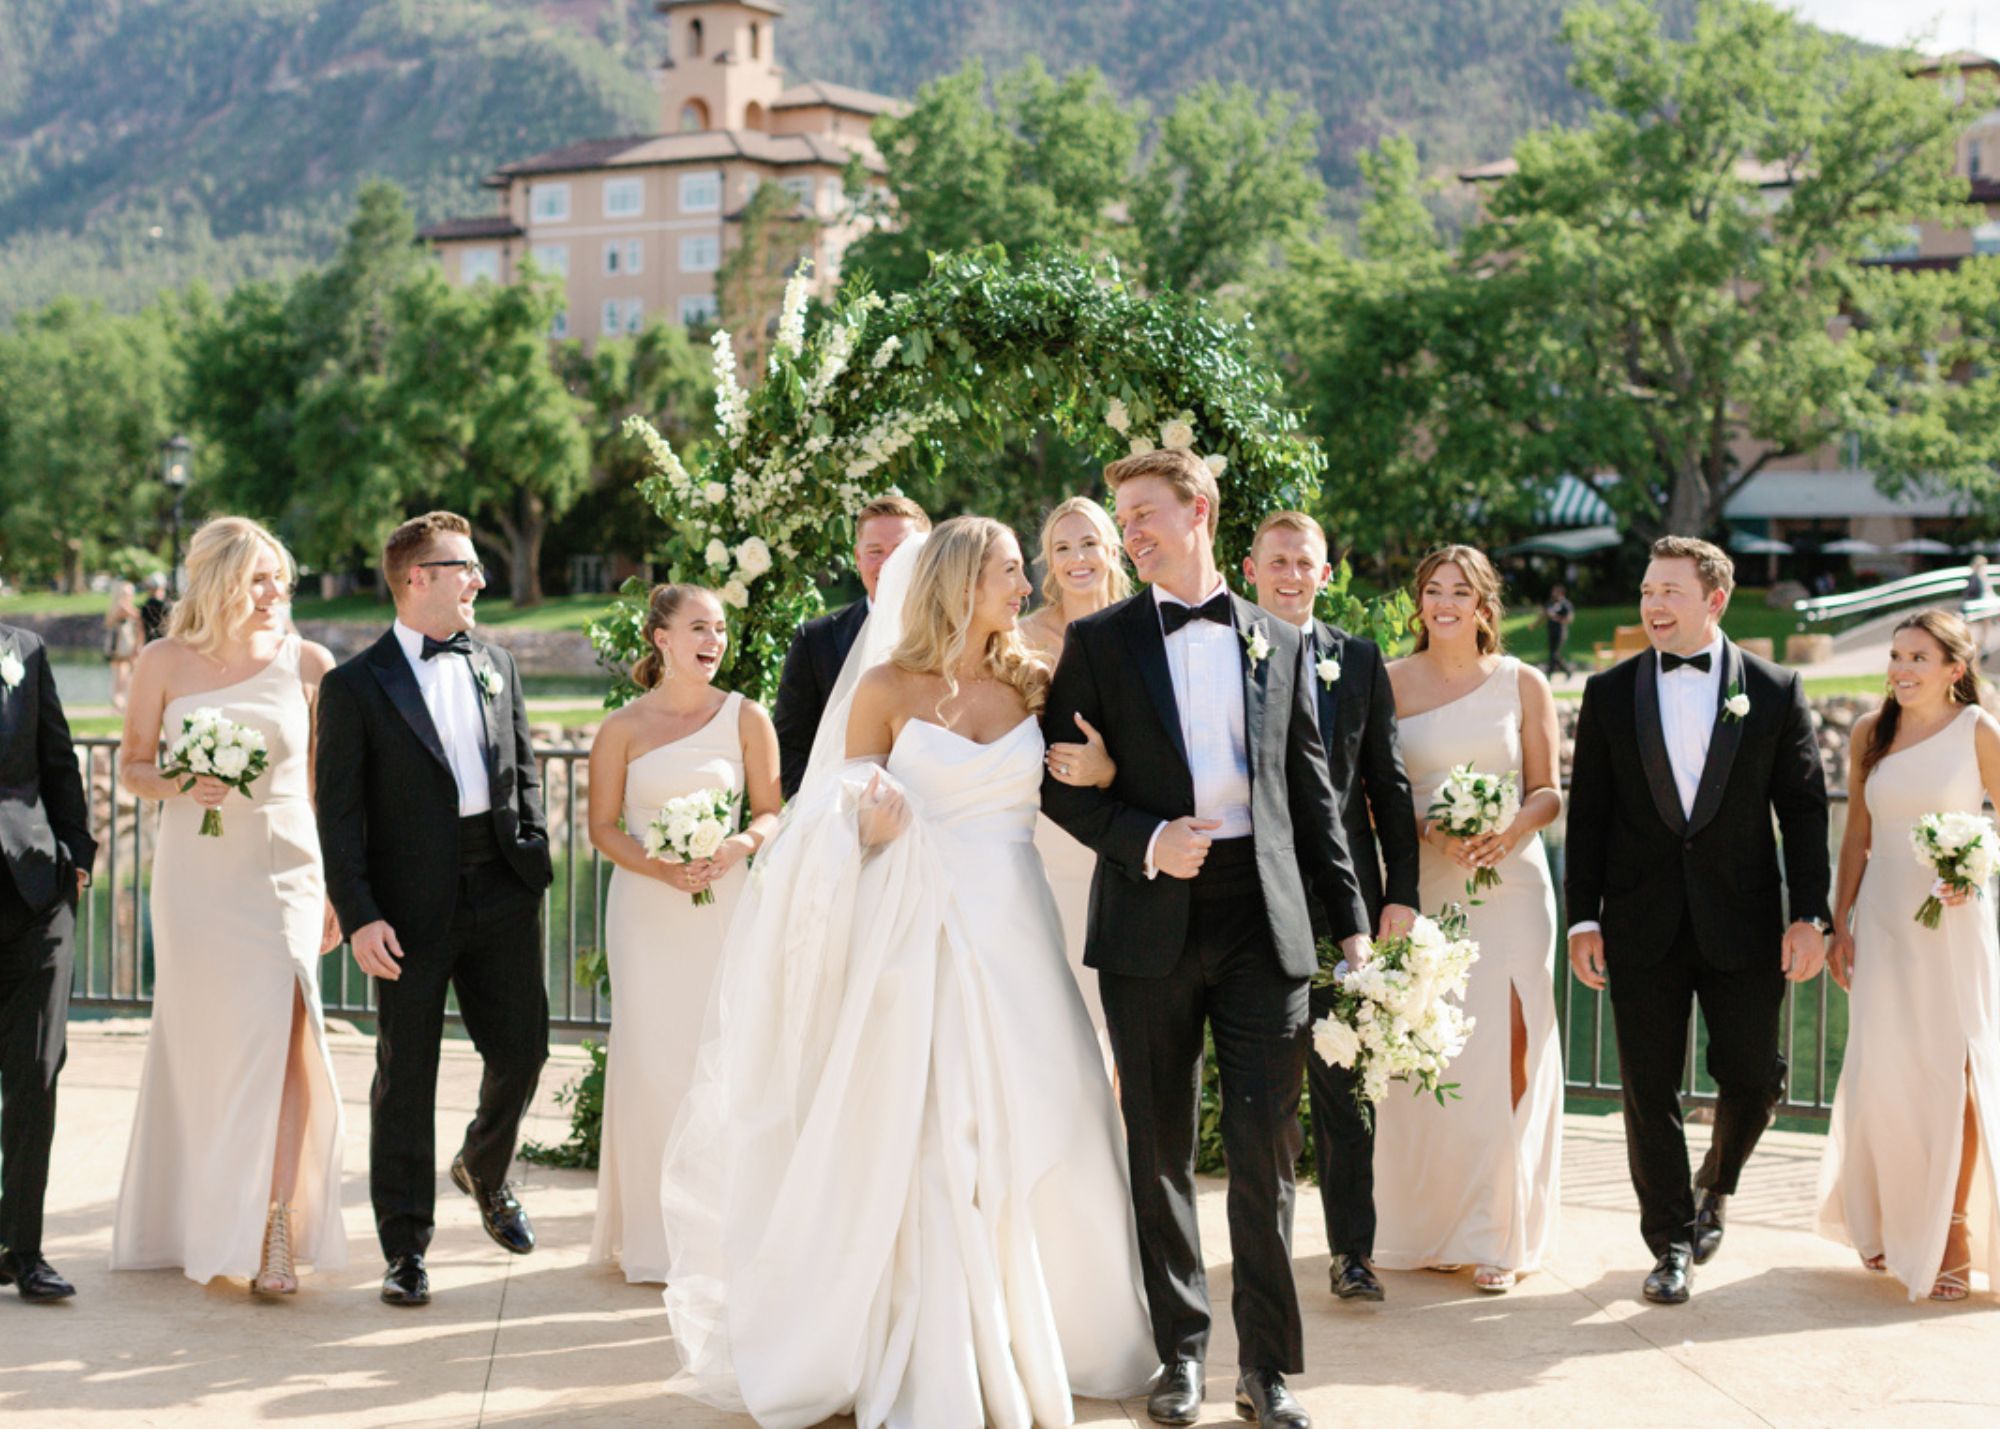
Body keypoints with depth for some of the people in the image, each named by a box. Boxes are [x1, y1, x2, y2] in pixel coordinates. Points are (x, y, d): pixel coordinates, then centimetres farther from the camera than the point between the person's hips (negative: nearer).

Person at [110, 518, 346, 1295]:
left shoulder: (308, 663, 0)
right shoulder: (164, 663, -1)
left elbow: (327, 784, 6)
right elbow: (132, 765, 7)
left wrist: (338, 889, 6)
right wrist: (182, 785, -15)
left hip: (286, 871, 0)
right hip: (196, 875, 0)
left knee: (281, 1030, -12)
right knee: (201, 1044, 8)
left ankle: (276, 1229, -5)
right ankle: (186, 1222, 25)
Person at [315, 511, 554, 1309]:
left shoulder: (495, 665, 12)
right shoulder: (355, 685, -4)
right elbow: (340, 813, -7)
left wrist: (534, 855, 6)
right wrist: (358, 915, -14)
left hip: (502, 891, 5)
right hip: (413, 905, -4)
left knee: (521, 1048, 8)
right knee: (406, 1073, 3)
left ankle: (484, 1172, 38)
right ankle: (406, 1248, 12)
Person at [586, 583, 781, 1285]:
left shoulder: (746, 718, 3)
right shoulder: (624, 728, 2)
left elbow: (771, 811, 6)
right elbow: (603, 826, 3)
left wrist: (739, 845, -15)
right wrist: (662, 868, -13)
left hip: (725, 905, 1)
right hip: (646, 910, 0)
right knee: (652, 1061, -2)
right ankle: (652, 1234, 8)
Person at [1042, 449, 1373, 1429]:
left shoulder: (1278, 643, 11)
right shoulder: (1098, 642, 6)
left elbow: (1310, 789, 12)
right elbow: (1060, 782, 3)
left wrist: (1352, 919, 8)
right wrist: (1145, 842, -13)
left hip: (1263, 918, 1)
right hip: (1151, 924, 0)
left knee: (1267, 1144, -1)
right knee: (1160, 1150, 7)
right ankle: (1180, 1349, 20)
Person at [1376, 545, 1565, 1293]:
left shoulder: (1523, 684, 6)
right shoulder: (1390, 682, 5)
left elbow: (1547, 792, 7)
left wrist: (1509, 833, -13)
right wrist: (1431, 831, -13)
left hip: (1508, 884, 0)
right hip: (1421, 885, 0)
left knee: (1502, 1054, -4)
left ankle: (1494, 1234, 2)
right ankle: (1426, 1227, 11)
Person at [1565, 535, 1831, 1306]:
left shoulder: (1775, 691, 2)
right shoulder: (1609, 693, 4)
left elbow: (1804, 808, 2)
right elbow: (1587, 814, 4)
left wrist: (1810, 915, -5)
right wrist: (1584, 918, -2)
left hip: (1743, 924, 0)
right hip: (1643, 928, 1)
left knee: (1753, 1076, 3)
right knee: (1649, 1091, 3)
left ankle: (1715, 1186, 33)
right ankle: (1671, 1242, 16)